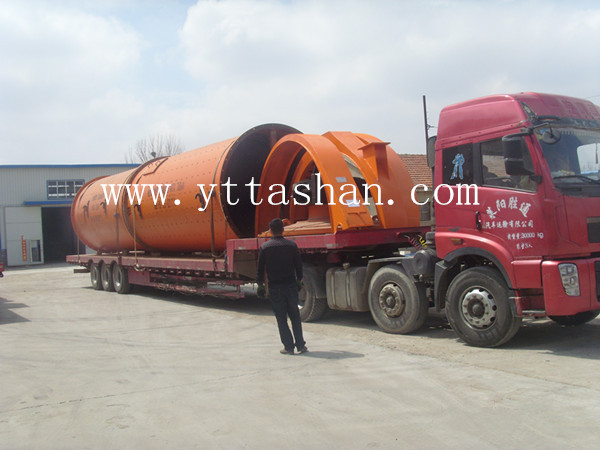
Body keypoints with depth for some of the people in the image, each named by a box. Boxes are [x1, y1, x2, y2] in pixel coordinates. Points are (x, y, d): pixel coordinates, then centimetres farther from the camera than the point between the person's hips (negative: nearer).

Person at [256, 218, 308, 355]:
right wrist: (299, 281, 18)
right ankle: (300, 345, 12)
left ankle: (288, 346, 5)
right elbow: (299, 265, 5)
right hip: (291, 285, 2)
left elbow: (260, 268, -2)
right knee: (295, 316, 11)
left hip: (275, 287, -1)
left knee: (281, 318, 5)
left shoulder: (265, 247, -4)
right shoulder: (292, 245, 0)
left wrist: (260, 285, 8)